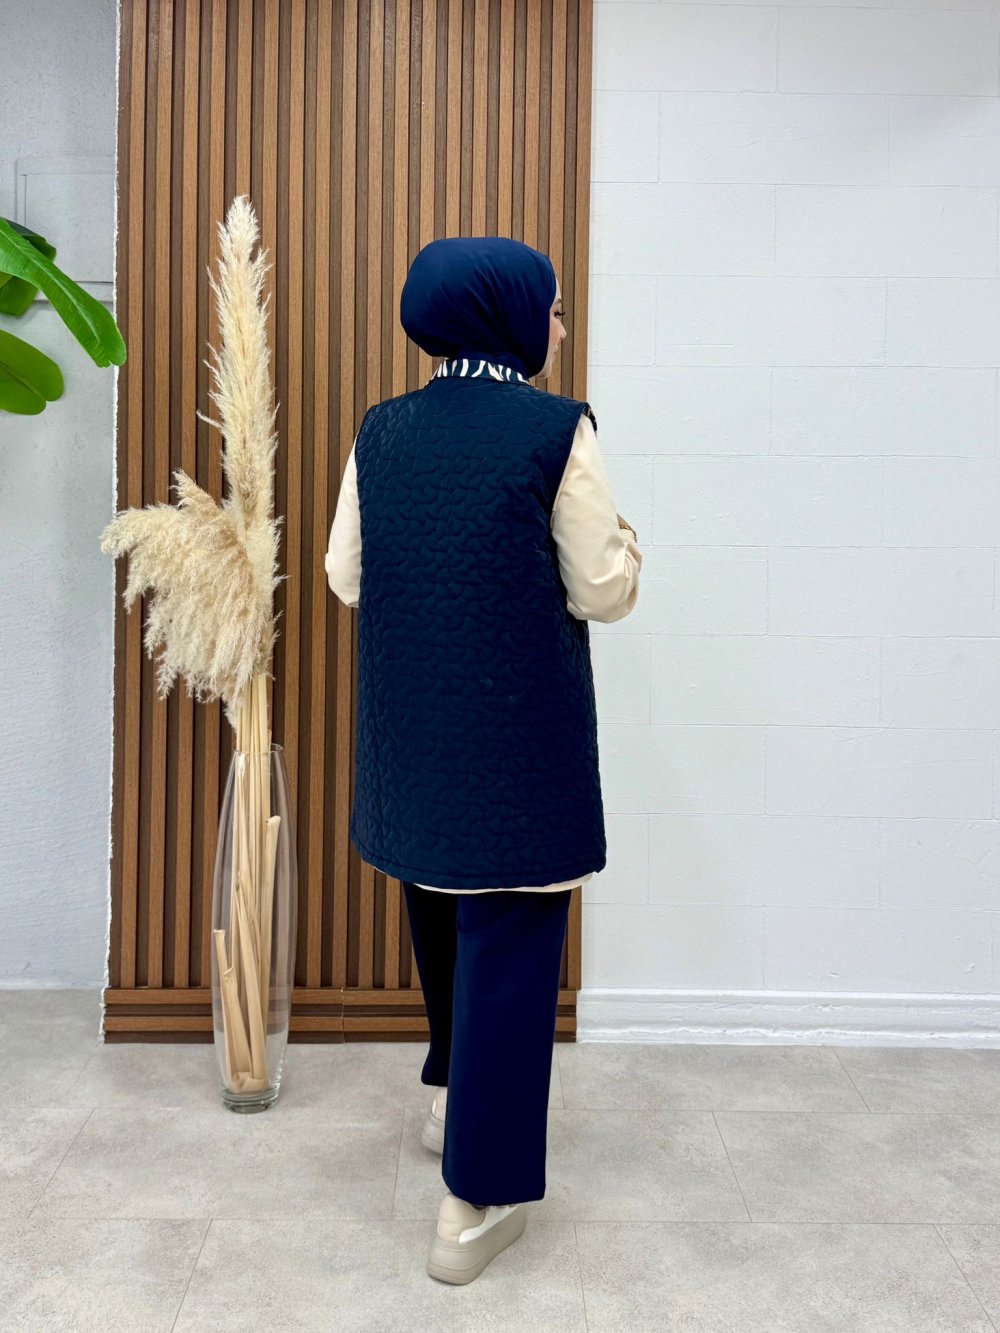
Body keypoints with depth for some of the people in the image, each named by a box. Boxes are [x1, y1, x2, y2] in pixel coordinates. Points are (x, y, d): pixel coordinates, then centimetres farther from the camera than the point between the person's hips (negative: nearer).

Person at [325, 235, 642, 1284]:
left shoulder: (380, 432, 0)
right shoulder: (557, 431, -14)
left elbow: (346, 576, 5)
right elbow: (604, 593, -11)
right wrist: (620, 539, 9)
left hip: (409, 730, 6)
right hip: (518, 737, -5)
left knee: (441, 910, 25)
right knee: (508, 943, 4)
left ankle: (450, 1098, 45)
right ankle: (475, 1201, 13)